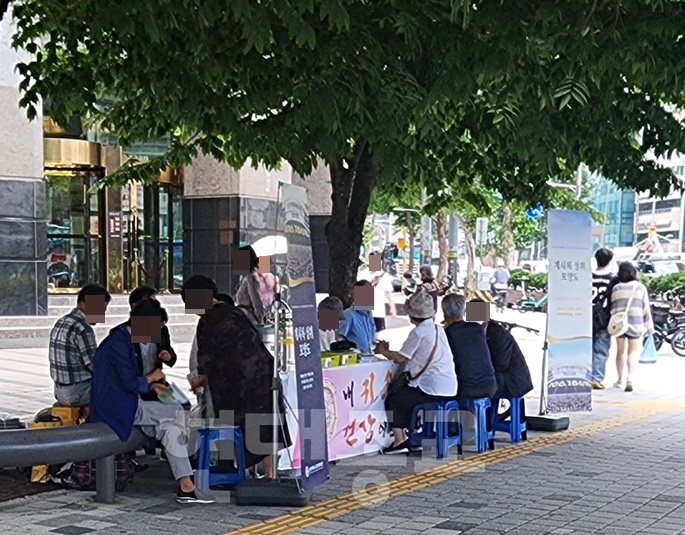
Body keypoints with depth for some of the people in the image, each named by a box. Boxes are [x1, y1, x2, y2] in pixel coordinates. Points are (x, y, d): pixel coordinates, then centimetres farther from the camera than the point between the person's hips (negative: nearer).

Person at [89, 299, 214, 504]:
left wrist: (151, 386, 9)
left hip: (122, 404, 10)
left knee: (170, 427, -8)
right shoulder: (118, 343, -17)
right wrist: (151, 378, -2)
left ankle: (185, 487, -17)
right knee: (176, 412, -12)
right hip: (115, 407, -10)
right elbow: (129, 383, -20)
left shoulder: (125, 340, 15)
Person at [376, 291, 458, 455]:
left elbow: (400, 358, -3)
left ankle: (400, 441, 6)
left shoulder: (418, 333, -10)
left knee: (392, 400, 10)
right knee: (404, 395, 28)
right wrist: (390, 352, 20)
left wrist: (384, 351, 15)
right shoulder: (439, 329, 14)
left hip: (431, 390, -8)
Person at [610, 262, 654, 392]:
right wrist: (648, 326, 4)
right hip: (636, 324, -2)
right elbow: (646, 308, -1)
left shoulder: (616, 288, 0)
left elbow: (612, 308, 2)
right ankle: (630, 379, -20)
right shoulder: (640, 287, -2)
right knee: (633, 352, 0)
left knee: (620, 351, 15)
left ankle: (620, 380, 24)